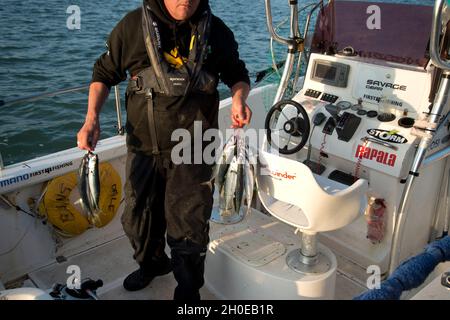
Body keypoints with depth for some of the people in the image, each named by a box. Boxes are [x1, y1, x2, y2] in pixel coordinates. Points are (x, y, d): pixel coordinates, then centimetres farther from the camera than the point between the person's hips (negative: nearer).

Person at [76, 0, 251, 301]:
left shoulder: (216, 31, -2)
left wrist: (239, 97, -12)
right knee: (138, 218, 17)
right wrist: (92, 118, -8)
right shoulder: (132, 26, -4)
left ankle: (188, 290, 26)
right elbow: (104, 74, 6)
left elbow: (237, 75, 11)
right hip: (143, 147, 2)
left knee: (188, 226, -1)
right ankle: (152, 263, 49)